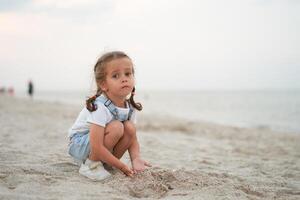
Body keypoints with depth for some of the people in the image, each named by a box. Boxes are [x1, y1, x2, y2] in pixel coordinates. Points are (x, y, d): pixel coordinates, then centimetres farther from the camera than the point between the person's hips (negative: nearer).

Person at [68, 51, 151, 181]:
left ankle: (107, 164, -3)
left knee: (130, 127, -17)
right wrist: (122, 166, -29)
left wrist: (136, 159, -23)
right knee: (116, 127, -29)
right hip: (79, 144, -7)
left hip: (103, 148, 7)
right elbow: (96, 148, -33)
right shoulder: (99, 107, -31)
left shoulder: (130, 107, -8)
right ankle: (90, 164, -14)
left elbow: (133, 139, -2)